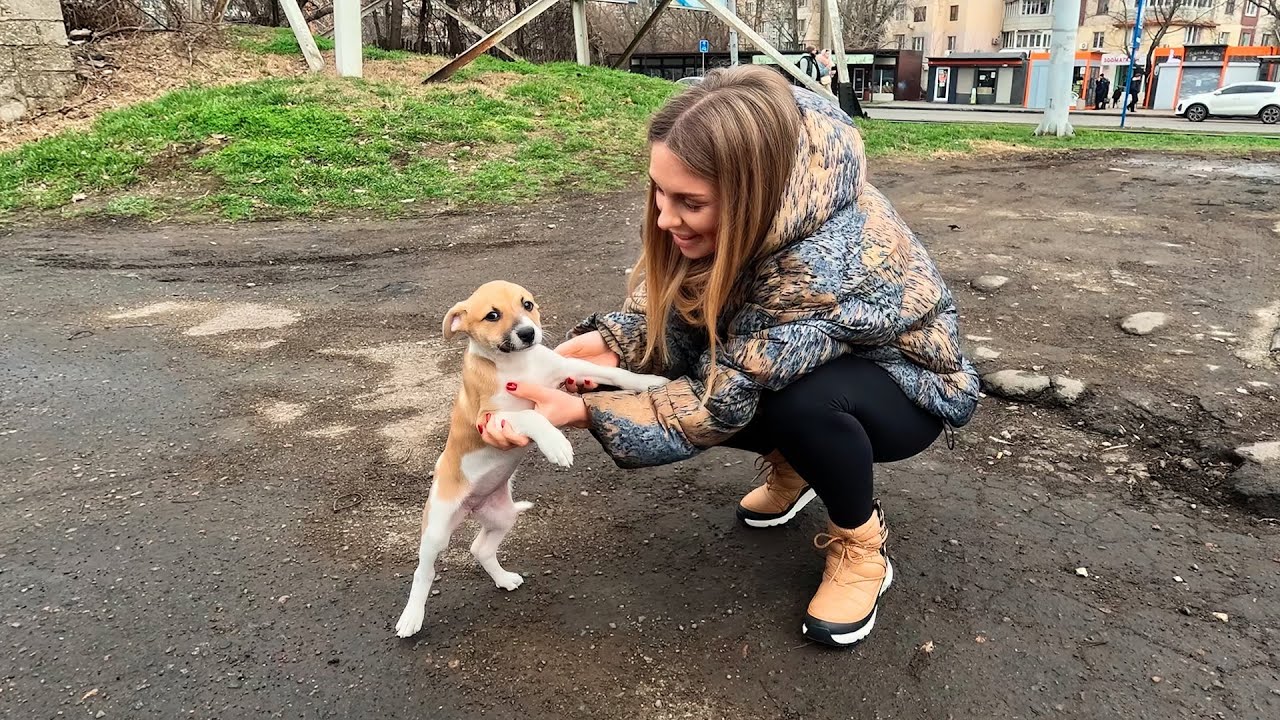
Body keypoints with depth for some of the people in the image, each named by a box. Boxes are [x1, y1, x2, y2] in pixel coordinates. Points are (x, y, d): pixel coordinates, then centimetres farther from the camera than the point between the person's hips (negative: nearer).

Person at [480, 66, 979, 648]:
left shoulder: (825, 260, -40)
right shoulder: (739, 213, -21)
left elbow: (724, 400, -33)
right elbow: (664, 308, -9)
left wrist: (583, 411, -34)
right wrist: (611, 344, -29)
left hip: (906, 384, -6)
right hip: (786, 359, 7)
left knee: (803, 402, -38)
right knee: (671, 372, -14)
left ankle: (861, 547, -6)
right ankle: (795, 463, 14)